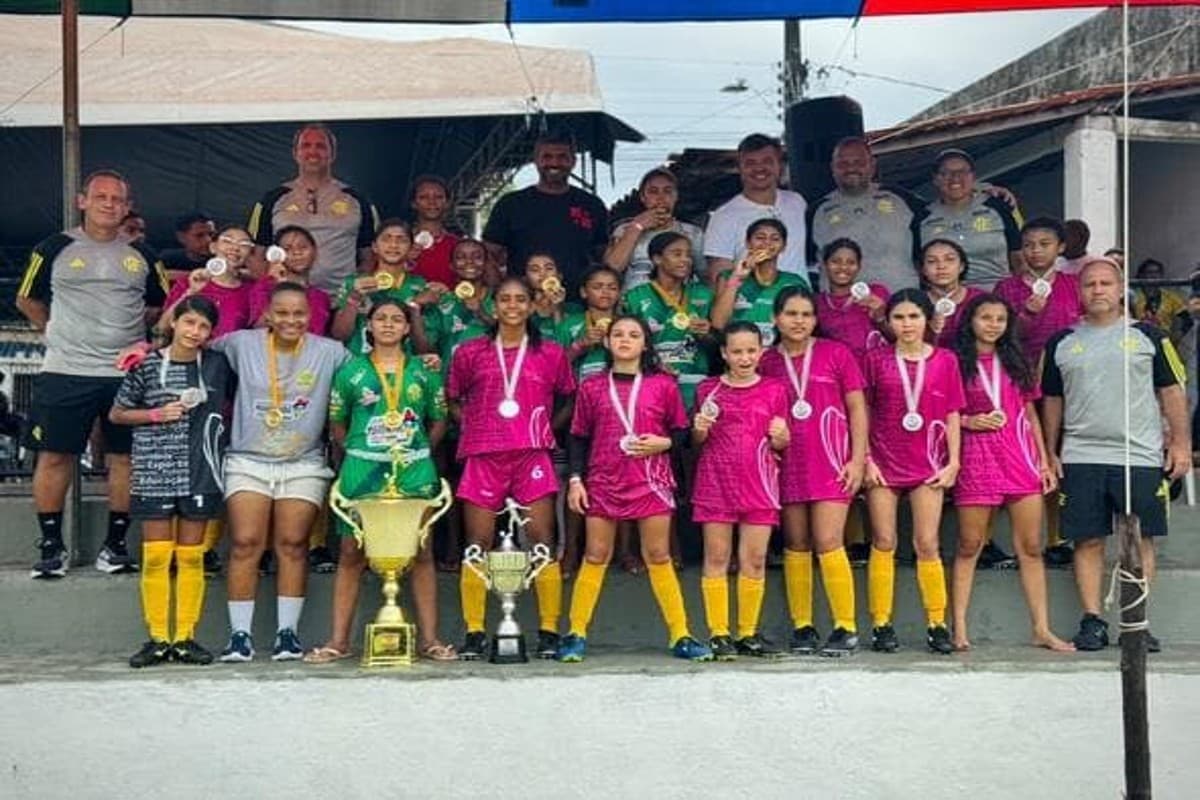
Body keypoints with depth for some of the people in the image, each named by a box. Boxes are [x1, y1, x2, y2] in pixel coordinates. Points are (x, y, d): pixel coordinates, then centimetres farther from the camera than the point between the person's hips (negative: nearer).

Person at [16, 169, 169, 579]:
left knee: (124, 458, 3)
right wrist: (60, 333, 10)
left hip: (126, 373, 2)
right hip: (64, 373, -2)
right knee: (54, 457, -1)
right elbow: (28, 300, 14)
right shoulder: (55, 248, 4)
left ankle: (114, 545, 13)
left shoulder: (141, 255, 10)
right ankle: (52, 546, 11)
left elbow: (159, 305, 22)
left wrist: (129, 332, 11)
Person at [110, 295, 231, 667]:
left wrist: (210, 423, 5)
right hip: (154, 472, -1)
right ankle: (158, 639, 7)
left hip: (199, 472, 1)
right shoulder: (147, 365, 0)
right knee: (156, 556, 0)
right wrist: (157, 415, -6)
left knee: (191, 556, 5)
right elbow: (117, 414, 6)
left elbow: (225, 406, 22)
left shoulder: (217, 365, 5)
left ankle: (185, 637, 12)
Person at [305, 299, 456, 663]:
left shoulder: (424, 371, 9)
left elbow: (439, 421, 14)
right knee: (351, 554, 1)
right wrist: (357, 451, 4)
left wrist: (418, 451, 6)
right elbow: (337, 423, 11)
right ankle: (338, 640, 7)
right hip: (362, 472, -1)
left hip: (414, 472, 1)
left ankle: (428, 638, 8)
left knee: (422, 553, 2)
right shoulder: (350, 370, 6)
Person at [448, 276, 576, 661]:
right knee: (478, 545, 1)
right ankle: (474, 633, 7)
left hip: (532, 456, 0)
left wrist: (547, 428, 6)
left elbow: (571, 400, 19)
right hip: (483, 456, 1)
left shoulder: (551, 354, 9)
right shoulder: (470, 352, 9)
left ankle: (549, 631, 4)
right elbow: (453, 399, 17)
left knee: (542, 543, -3)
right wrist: (472, 426, 3)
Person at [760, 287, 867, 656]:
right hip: (788, 465, 3)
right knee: (795, 546, 6)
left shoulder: (836, 353, 3)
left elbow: (857, 408, 3)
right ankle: (802, 628, 14)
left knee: (828, 543, -10)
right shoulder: (766, 362, 7)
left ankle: (846, 629, -1)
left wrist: (858, 458, -4)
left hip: (830, 461, -3)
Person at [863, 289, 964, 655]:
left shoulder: (945, 360, 5)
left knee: (927, 544, -2)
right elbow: (864, 413, 5)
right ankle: (881, 625, 7)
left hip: (928, 464, 0)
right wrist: (865, 459, -3)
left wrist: (953, 462, 0)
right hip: (884, 462, 0)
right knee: (883, 543, 1)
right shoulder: (877, 359, 4)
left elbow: (952, 415, 6)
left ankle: (937, 625, 8)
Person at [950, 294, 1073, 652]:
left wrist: (1044, 460, 10)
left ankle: (1042, 630, 8)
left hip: (1021, 459, 4)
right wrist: (969, 422, -13)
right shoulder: (956, 362, 2)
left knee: (1031, 548, 3)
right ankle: (959, 630, 6)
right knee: (969, 547, 1)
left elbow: (1031, 413, 15)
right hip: (976, 459, -4)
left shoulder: (1016, 362, 15)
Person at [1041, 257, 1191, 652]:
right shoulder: (1061, 343, 11)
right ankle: (1092, 622, 8)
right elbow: (1052, 401, 14)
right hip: (1080, 458, 1)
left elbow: (1172, 390, 7)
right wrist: (1050, 453, 9)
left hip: (1141, 456, -1)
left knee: (1140, 541, 1)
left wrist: (1181, 441, 0)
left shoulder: (1147, 336, 7)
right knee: (1088, 541, 1)